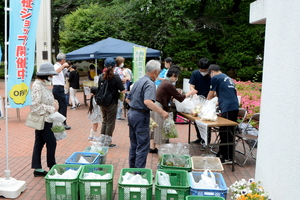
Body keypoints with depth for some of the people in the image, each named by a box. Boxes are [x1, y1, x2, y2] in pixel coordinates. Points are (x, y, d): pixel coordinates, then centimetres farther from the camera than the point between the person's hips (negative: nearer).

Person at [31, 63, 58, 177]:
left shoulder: (43, 84, 12)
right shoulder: (37, 86, -18)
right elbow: (36, 105, -23)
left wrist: (52, 109, 12)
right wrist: (51, 109, -18)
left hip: (45, 119, 10)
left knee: (39, 143, 12)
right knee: (51, 142, -1)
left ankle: (37, 169, 19)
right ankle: (52, 167, 13)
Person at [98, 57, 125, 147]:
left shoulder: (101, 77, 1)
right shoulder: (116, 78, -14)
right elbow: (123, 91, -15)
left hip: (102, 103, 5)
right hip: (112, 103, -5)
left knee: (104, 121, 20)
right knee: (110, 123, 6)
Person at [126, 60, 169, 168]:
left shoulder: (138, 81, 13)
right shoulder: (150, 84, -16)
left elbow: (128, 99, 19)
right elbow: (147, 101, -33)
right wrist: (162, 112, -36)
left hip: (131, 113, 9)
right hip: (141, 116, -9)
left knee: (134, 144, 18)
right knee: (143, 146, -2)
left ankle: (132, 169, 28)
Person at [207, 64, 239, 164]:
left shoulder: (215, 78, 1)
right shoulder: (228, 78, 24)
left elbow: (211, 94, 8)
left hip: (227, 108, -8)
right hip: (235, 107, 8)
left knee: (226, 133, -4)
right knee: (228, 132, 14)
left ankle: (228, 158, -1)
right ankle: (222, 154, 24)